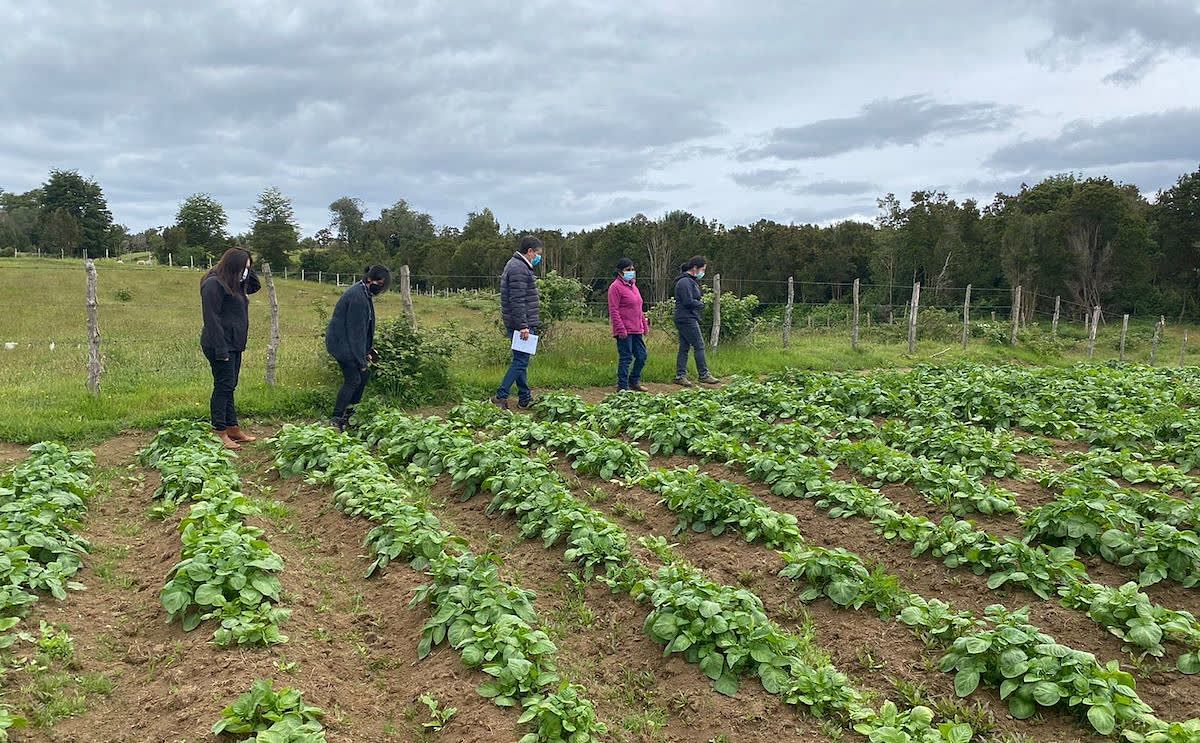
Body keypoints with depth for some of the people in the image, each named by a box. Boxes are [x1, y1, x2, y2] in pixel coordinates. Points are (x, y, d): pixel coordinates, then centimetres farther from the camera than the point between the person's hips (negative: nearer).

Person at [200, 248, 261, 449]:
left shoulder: (234, 284, 13)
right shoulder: (213, 284, -15)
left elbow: (255, 286, 28)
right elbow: (211, 319, -20)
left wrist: (248, 270, 8)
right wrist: (221, 350, -22)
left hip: (234, 345, 10)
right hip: (220, 346, -10)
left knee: (229, 387, 13)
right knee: (224, 386, -6)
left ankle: (233, 428, 20)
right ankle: (219, 433, -1)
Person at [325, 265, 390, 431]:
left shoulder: (365, 293, 7)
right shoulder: (357, 298, -25)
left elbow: (365, 327, 16)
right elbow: (356, 330, -24)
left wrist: (368, 348, 16)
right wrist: (361, 359, -21)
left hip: (349, 342, 10)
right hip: (342, 343, -10)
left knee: (364, 373, 14)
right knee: (353, 380, -7)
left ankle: (349, 410, 27)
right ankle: (335, 420, 1)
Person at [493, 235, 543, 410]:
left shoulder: (518, 265, 18)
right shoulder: (518, 269, -16)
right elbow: (517, 301, -23)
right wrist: (523, 326, -23)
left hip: (520, 324, 11)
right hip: (522, 324, -11)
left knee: (520, 361, 13)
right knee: (521, 361, -7)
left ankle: (525, 399, 19)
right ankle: (500, 397, -6)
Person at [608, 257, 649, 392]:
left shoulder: (633, 285, 17)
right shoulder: (616, 287, -9)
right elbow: (613, 310, -14)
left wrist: (644, 324, 19)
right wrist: (621, 329, -19)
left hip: (637, 330, 8)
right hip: (625, 331, -8)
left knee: (642, 356, 11)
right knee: (626, 358, -4)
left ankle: (634, 382, 26)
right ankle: (622, 386, 5)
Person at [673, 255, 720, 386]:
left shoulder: (691, 281, 19)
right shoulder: (685, 282, -15)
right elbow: (689, 302, -21)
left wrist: (699, 302, 3)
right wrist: (701, 304, -5)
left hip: (684, 320, 11)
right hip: (687, 320, -11)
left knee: (684, 347, 9)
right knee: (699, 346, -6)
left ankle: (680, 376, 11)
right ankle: (703, 375, -1)